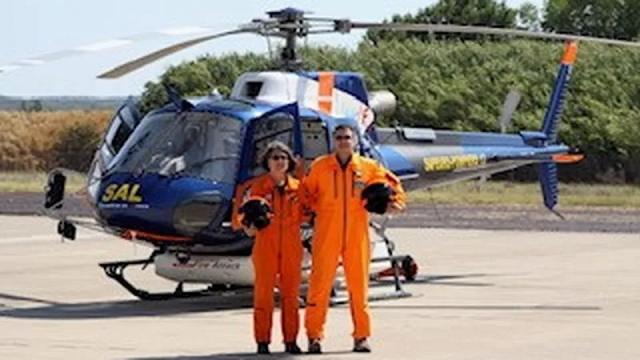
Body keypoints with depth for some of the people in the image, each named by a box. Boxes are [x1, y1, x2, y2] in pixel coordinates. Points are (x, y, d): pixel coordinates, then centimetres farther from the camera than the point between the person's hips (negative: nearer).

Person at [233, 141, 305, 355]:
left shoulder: (296, 187, 10)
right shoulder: (257, 186, 3)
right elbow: (244, 214, 5)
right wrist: (250, 225, -15)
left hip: (291, 247, 2)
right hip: (266, 245, -2)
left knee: (291, 295, 4)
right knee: (263, 293, -3)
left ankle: (291, 340, 9)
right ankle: (262, 341, 0)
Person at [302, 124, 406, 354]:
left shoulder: (368, 167, 6)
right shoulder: (320, 167, 2)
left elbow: (394, 185, 17)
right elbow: (306, 192, 14)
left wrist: (395, 203, 2)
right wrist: (312, 209, -1)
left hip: (357, 235, 1)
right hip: (326, 235, -1)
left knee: (359, 285, 4)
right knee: (320, 285, -3)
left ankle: (361, 336, 11)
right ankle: (314, 336, 2)